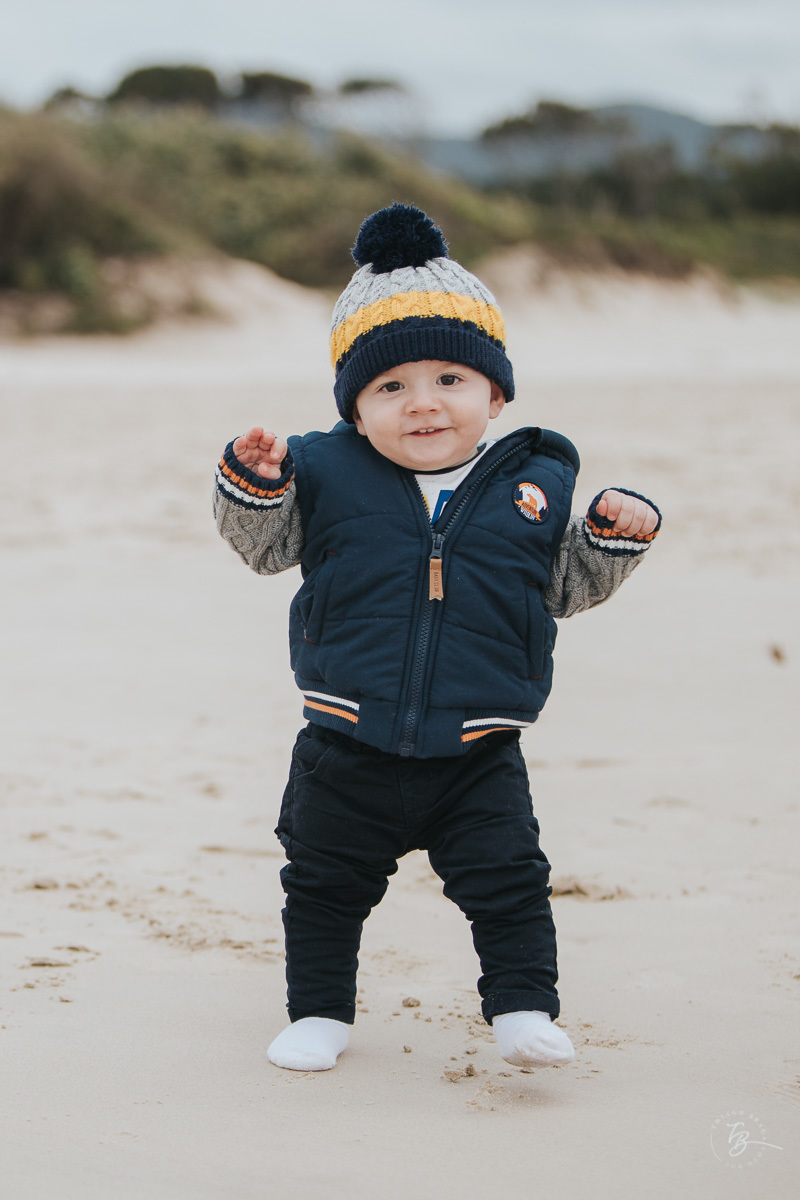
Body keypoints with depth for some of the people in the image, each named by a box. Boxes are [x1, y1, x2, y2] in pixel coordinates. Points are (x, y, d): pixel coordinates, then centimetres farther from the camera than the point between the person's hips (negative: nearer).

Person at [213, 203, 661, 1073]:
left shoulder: (533, 482, 1)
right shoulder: (326, 474, -1)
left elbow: (566, 586, 11)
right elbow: (263, 545, 5)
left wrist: (613, 534, -6)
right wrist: (253, 481, -13)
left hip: (477, 755, -1)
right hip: (348, 748, 1)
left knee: (508, 883, -4)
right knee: (326, 886, 12)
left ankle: (524, 1010, 9)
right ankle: (319, 1011, 28)